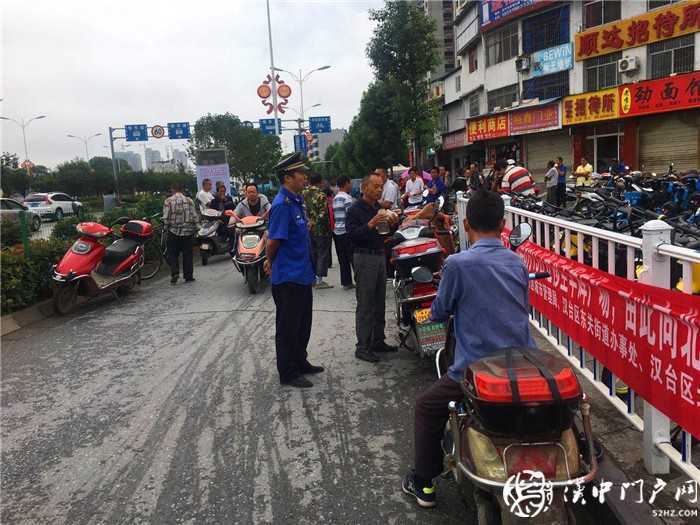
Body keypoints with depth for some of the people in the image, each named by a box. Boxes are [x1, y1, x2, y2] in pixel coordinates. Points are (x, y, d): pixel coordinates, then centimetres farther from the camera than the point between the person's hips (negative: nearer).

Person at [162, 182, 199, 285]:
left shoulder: (168, 201, -4)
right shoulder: (189, 200, 1)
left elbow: (165, 218, -7)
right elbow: (194, 216, 1)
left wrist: (166, 229, 4)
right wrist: (195, 229, 10)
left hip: (173, 231, -2)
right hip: (187, 232, 2)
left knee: (172, 254, 9)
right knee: (187, 254, 8)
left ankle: (175, 273, -7)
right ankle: (188, 276, 10)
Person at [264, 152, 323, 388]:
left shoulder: (296, 200, 10)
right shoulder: (282, 204, -20)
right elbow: (273, 241, -20)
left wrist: (271, 261, 15)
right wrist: (272, 262, -2)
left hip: (302, 274, 9)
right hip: (288, 277, -9)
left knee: (303, 324, 20)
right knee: (288, 327, 4)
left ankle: (300, 362, 35)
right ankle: (288, 373, 16)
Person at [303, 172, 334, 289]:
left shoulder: (304, 193, 5)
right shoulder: (320, 195, -16)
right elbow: (323, 214, -20)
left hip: (308, 228, 7)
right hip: (320, 229, -7)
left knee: (312, 253, 15)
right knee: (322, 253, 1)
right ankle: (319, 279, 2)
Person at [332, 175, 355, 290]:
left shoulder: (335, 198, 15)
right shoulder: (347, 197, -11)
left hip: (337, 231, 8)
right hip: (346, 231, -8)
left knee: (343, 259, 9)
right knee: (353, 257, -3)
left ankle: (346, 282, 11)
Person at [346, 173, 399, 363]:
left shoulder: (379, 208, 15)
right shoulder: (355, 210, -9)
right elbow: (352, 234, -19)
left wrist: (392, 223, 1)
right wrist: (371, 224, -28)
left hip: (380, 256, 8)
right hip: (364, 257, -8)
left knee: (379, 302, 12)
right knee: (365, 305, -5)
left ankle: (378, 341, 22)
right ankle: (362, 347, 0)